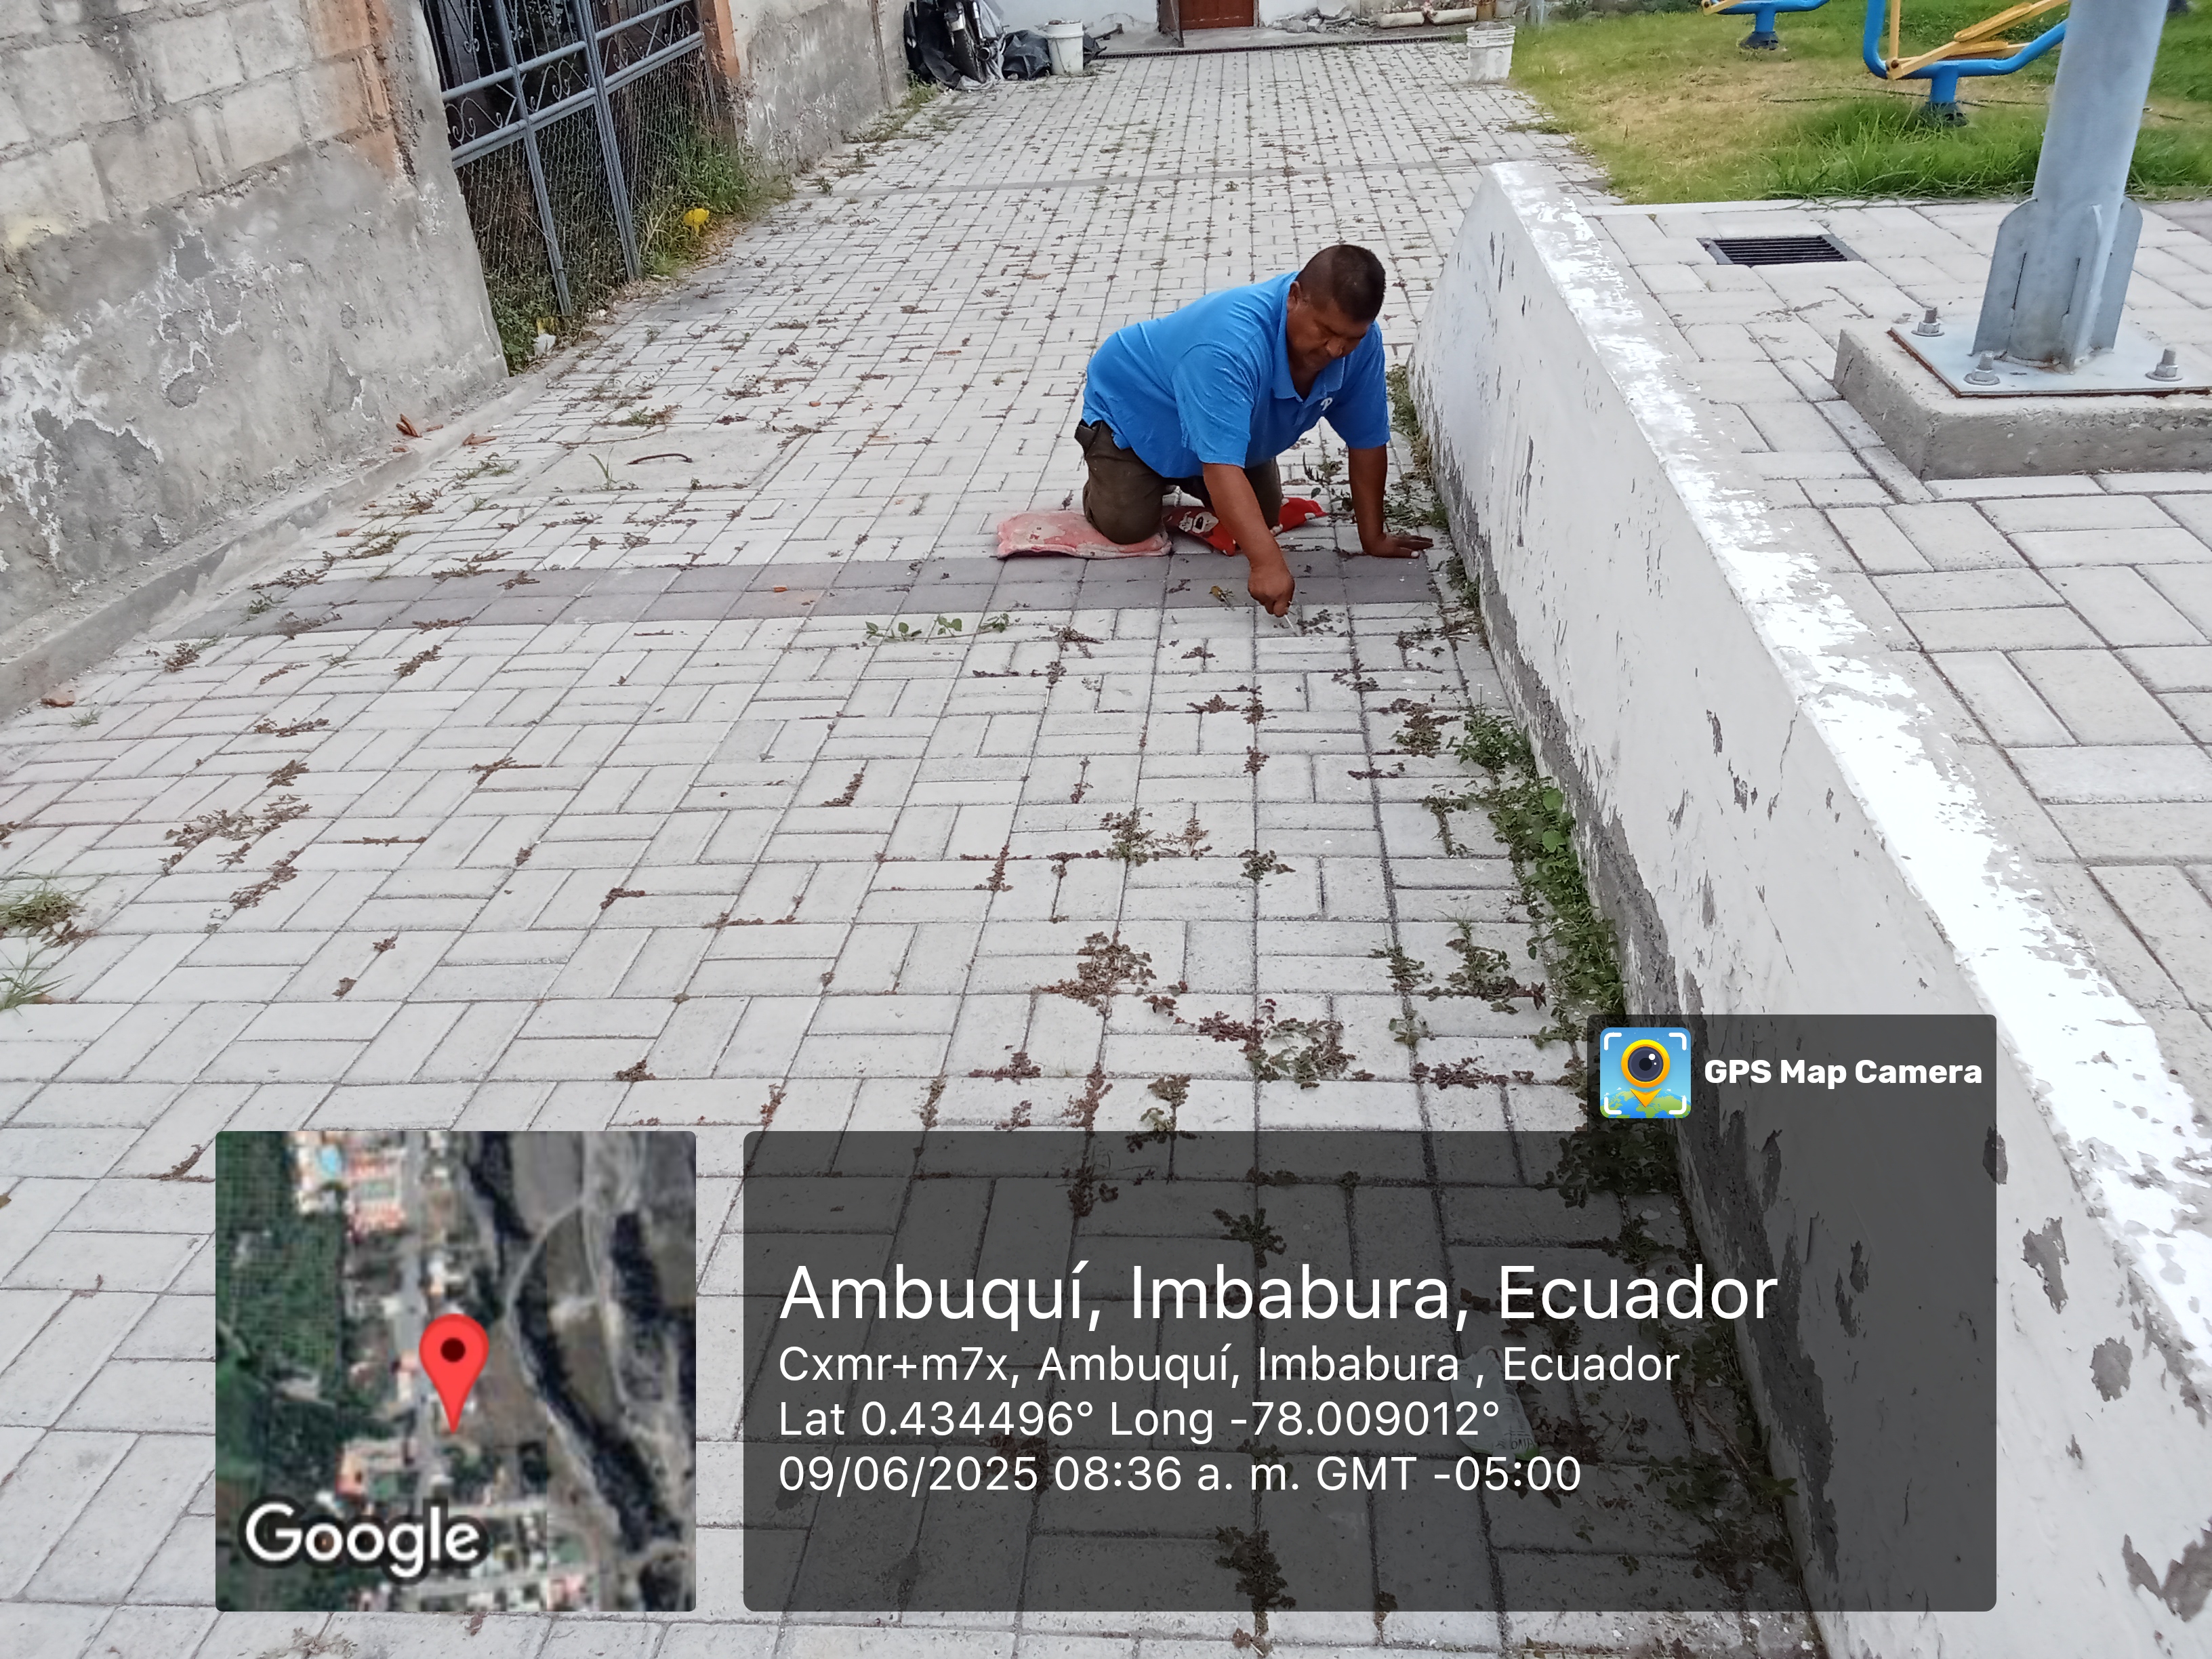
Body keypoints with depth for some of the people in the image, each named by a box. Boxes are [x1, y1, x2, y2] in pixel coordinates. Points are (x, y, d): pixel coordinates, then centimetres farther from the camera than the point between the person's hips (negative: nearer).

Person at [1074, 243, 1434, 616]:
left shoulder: (1359, 340, -26)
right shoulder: (1231, 345, -46)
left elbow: (1368, 439, -16)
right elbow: (1221, 466, -52)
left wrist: (1373, 538, -14)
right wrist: (1267, 563, -58)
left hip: (1234, 420, 6)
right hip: (1132, 406, -6)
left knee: (1263, 517, 0)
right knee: (1127, 525, -14)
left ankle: (1183, 477, 26)